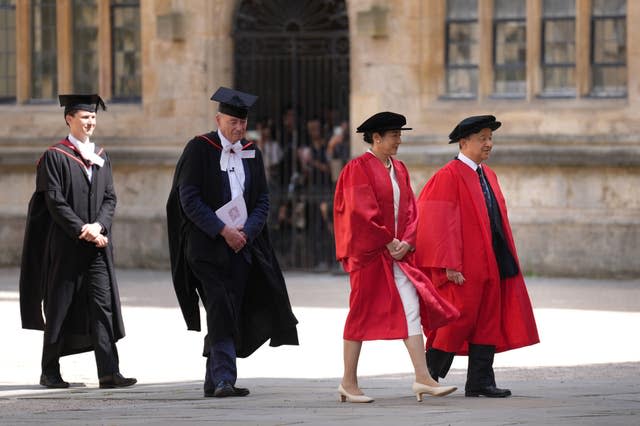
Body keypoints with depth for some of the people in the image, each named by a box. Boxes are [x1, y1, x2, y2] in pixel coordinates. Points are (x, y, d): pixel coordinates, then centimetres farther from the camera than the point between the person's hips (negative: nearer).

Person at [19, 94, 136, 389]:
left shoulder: (101, 157, 14)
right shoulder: (55, 156, -3)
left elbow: (109, 198, 9)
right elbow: (54, 201, -10)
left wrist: (98, 226, -10)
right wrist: (82, 230, -16)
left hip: (98, 244, 4)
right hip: (65, 244, -4)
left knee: (103, 304, -5)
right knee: (60, 308, 3)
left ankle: (109, 372, -10)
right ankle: (50, 373, 13)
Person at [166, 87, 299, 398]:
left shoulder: (251, 153, 11)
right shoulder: (199, 149, -5)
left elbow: (262, 198, 11)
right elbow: (189, 198, -10)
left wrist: (246, 231, -6)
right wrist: (222, 230, -15)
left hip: (242, 243, 5)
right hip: (207, 243, -5)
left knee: (232, 312, 5)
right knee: (220, 311, -14)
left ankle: (214, 382, 12)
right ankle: (224, 378, -19)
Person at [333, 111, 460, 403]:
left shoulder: (398, 170, 13)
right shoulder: (359, 168, -9)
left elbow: (410, 210, 11)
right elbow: (361, 212, -16)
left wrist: (406, 242, -5)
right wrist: (388, 242, -15)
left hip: (397, 252, 7)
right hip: (368, 253, -6)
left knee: (412, 309, -5)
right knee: (362, 314, 0)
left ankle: (423, 378, -9)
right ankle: (349, 382, 10)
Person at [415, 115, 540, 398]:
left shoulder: (488, 175, 15)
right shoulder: (449, 176, -10)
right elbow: (441, 223, -15)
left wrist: (505, 258, 14)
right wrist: (450, 265, -20)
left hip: (490, 262, 8)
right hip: (464, 267, -8)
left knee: (488, 322, 6)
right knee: (460, 319, -6)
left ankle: (480, 382, 9)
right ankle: (430, 374, 9)